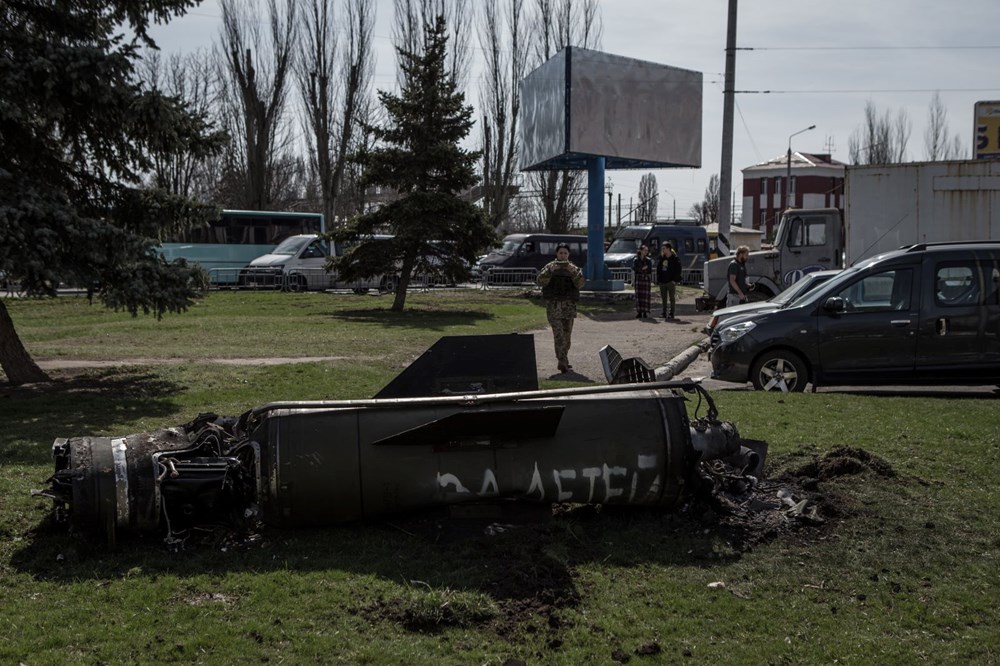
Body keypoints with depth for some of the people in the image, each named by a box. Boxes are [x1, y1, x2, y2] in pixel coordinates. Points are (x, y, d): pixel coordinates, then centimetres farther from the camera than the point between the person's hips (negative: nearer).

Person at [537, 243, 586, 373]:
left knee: (567, 334, 9)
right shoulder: (549, 267, 3)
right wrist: (549, 271, -21)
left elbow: (580, 283, -7)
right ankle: (563, 363, -19)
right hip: (553, 304, -3)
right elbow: (540, 282, -9)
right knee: (558, 334, -12)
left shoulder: (574, 268, 8)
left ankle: (563, 361, 22)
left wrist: (573, 272, -21)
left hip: (569, 305, 3)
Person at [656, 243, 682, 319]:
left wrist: (674, 280, -16)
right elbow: (658, 269, 15)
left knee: (672, 298, -1)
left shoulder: (675, 258, -5)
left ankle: (671, 314, 2)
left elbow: (678, 270, -9)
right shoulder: (662, 258, 12)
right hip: (662, 281, 6)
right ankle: (664, 313, 15)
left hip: (671, 281, -6)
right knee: (663, 298, 9)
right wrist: (658, 280, 7)